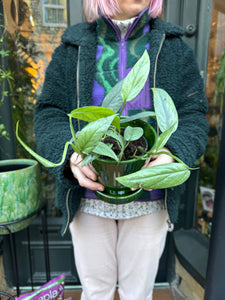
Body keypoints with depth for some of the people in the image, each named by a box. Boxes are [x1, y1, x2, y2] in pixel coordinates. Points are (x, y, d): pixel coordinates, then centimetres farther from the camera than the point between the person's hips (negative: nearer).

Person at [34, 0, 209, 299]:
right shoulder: (73, 48, 4)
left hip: (150, 199, 1)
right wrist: (70, 154, -22)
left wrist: (174, 153, -22)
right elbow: (49, 113, -2)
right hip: (88, 196, 1)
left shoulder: (173, 48, 5)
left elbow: (193, 114, -1)